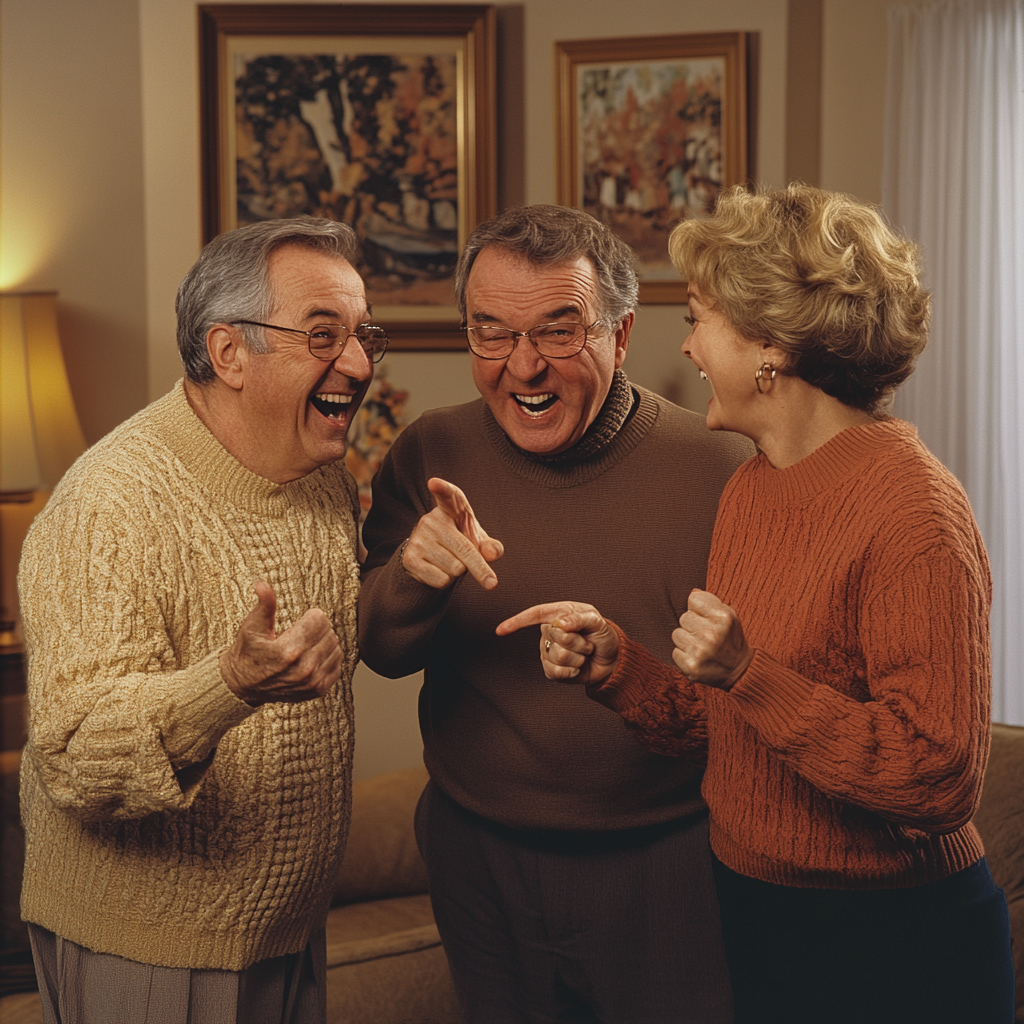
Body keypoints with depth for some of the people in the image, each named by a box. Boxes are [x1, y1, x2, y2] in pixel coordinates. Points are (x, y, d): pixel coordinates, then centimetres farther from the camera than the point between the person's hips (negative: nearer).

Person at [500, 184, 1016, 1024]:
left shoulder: (913, 509, -20)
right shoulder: (750, 489, 5)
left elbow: (938, 780, -23)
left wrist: (749, 673, -28)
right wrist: (615, 664, -6)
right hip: (750, 916, 8)